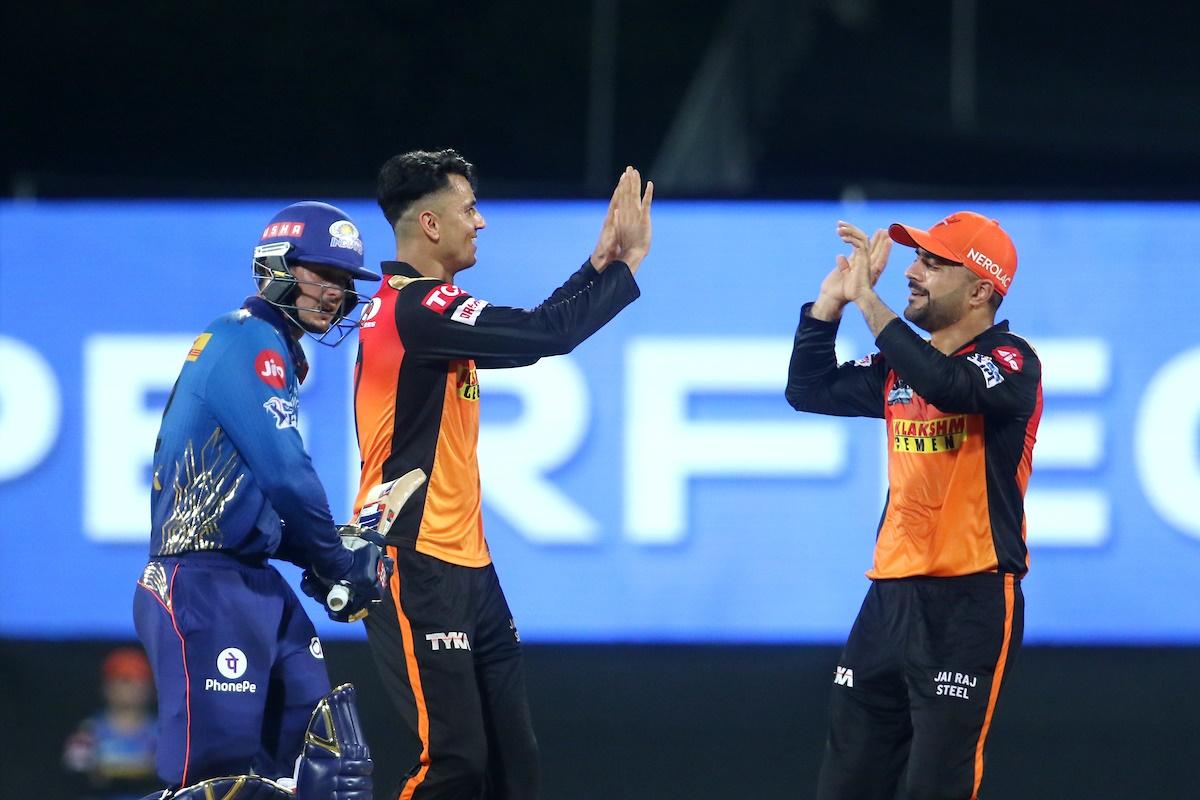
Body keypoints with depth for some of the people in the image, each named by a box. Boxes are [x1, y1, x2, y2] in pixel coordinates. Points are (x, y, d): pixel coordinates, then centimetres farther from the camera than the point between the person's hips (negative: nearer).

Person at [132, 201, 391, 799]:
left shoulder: (278, 353, 20)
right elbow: (286, 476, -17)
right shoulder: (249, 341, -10)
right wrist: (338, 562, -5)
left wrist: (330, 553, 10)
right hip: (203, 585, -10)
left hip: (255, 581, 10)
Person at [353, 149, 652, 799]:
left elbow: (530, 332, 23)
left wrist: (599, 264, 15)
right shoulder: (415, 309, -16)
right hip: (417, 568, -10)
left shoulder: (424, 307, 14)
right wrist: (627, 262, -12)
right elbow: (546, 334, -23)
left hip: (464, 566, 10)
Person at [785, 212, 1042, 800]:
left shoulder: (1010, 363, -8)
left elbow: (947, 387, -28)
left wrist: (867, 299, -24)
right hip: (892, 594, 8)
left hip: (970, 602, -8)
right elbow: (808, 390, 22)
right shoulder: (900, 366, 15)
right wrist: (831, 298, 10)